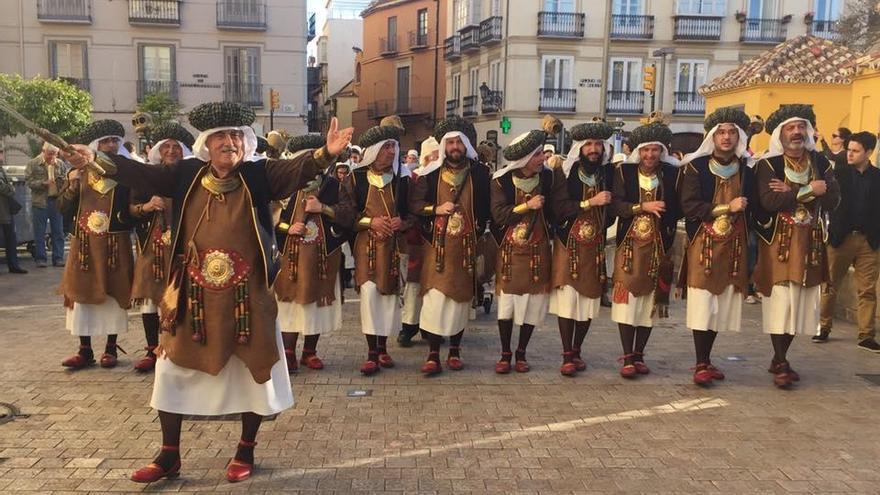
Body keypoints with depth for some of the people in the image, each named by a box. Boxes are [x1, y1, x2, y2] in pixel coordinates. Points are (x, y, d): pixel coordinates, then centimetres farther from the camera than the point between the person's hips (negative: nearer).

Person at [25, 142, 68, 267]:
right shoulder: (33, 164, 0)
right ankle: (40, 258, 10)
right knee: (39, 232, 2)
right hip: (40, 202, -2)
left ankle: (58, 258, 12)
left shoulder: (61, 164, 8)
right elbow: (28, 181, -4)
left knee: (58, 232, 5)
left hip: (57, 201, 2)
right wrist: (43, 183, -16)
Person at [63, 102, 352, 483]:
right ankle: (169, 455, 30)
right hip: (192, 296, 3)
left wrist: (326, 153, -38)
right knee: (173, 371, 12)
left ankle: (245, 451, 30)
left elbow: (297, 170, -20)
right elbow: (141, 174, 3)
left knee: (252, 372, 9)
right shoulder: (187, 174, 2)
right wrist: (96, 161, -7)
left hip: (246, 297, -2)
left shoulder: (259, 175, -6)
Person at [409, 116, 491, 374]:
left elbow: (487, 207, 10)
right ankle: (433, 354, 0)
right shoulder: (431, 173, 2)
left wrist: (480, 227, -1)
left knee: (461, 296, 8)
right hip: (437, 244, -1)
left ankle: (455, 350, 21)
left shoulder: (480, 173, 4)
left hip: (467, 246, 1)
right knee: (435, 296, -6)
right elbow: (414, 203, 3)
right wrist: (436, 209, -11)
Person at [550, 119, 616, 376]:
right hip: (568, 244, -3)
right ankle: (567, 355, 5)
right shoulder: (566, 172, -3)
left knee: (588, 299, 5)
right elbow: (559, 208, -12)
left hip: (596, 246, 3)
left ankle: (577, 351, 21)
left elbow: (612, 210, 11)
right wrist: (591, 202, -17)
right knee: (567, 298, -5)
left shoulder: (609, 173, 5)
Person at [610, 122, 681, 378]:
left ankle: (639, 354, 18)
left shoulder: (672, 173, 4)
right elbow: (616, 204, -7)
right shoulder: (624, 171, 2)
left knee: (650, 300, 6)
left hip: (658, 246, 1)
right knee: (627, 298, -5)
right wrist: (643, 207, -16)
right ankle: (628, 357, 2)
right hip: (629, 243, -1)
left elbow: (678, 209, 5)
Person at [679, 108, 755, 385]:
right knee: (703, 304, -5)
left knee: (722, 305, 7)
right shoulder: (696, 167, -3)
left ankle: (706, 359, 20)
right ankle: (701, 365, 3)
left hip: (734, 246, 4)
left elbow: (751, 206, 15)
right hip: (703, 245, -4)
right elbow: (689, 206, -10)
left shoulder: (746, 169, 9)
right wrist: (726, 207, -15)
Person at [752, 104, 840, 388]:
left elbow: (832, 200, -5)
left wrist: (792, 192, -14)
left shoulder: (821, 163, 9)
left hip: (810, 243, 5)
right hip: (778, 242, -4)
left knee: (800, 302, 8)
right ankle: (780, 364, 4)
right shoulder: (768, 164, -4)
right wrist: (808, 191, -16)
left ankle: (780, 359, 21)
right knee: (780, 300, -6)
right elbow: (768, 201, -19)